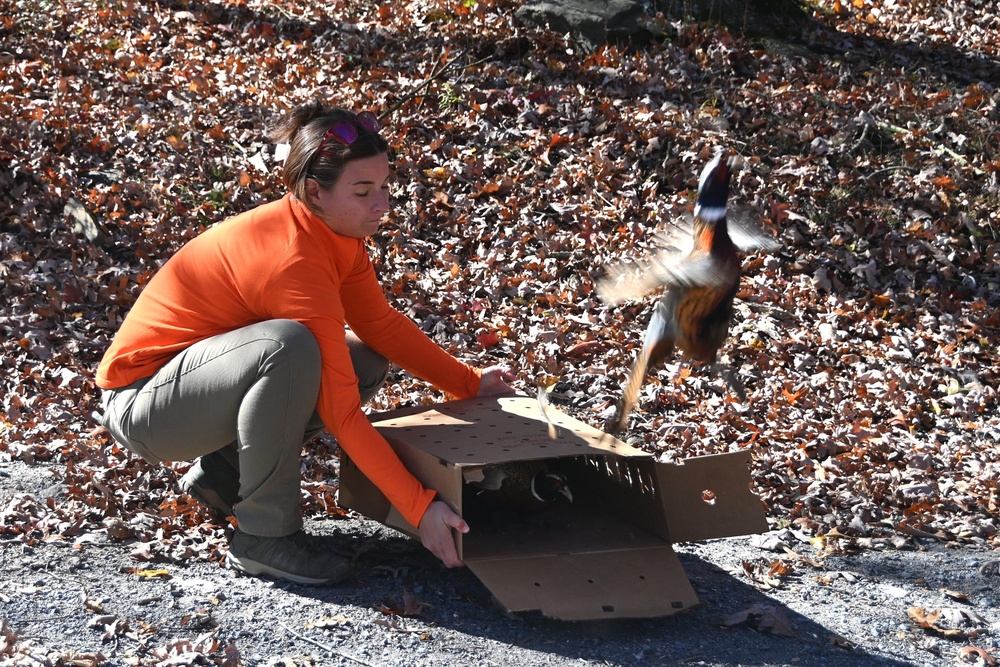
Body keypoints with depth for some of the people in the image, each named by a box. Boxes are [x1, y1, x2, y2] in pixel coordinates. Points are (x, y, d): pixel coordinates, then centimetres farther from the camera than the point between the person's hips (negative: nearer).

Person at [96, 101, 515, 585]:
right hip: (140, 404, -9)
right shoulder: (295, 261, -30)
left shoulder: (338, 232, -4)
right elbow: (341, 413, -31)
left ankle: (223, 471, 8)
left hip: (204, 373, 9)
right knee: (289, 346, -36)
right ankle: (266, 535, -20)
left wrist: (468, 382, 4)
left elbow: (380, 323, 10)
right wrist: (421, 509, -31)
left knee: (365, 363, 4)